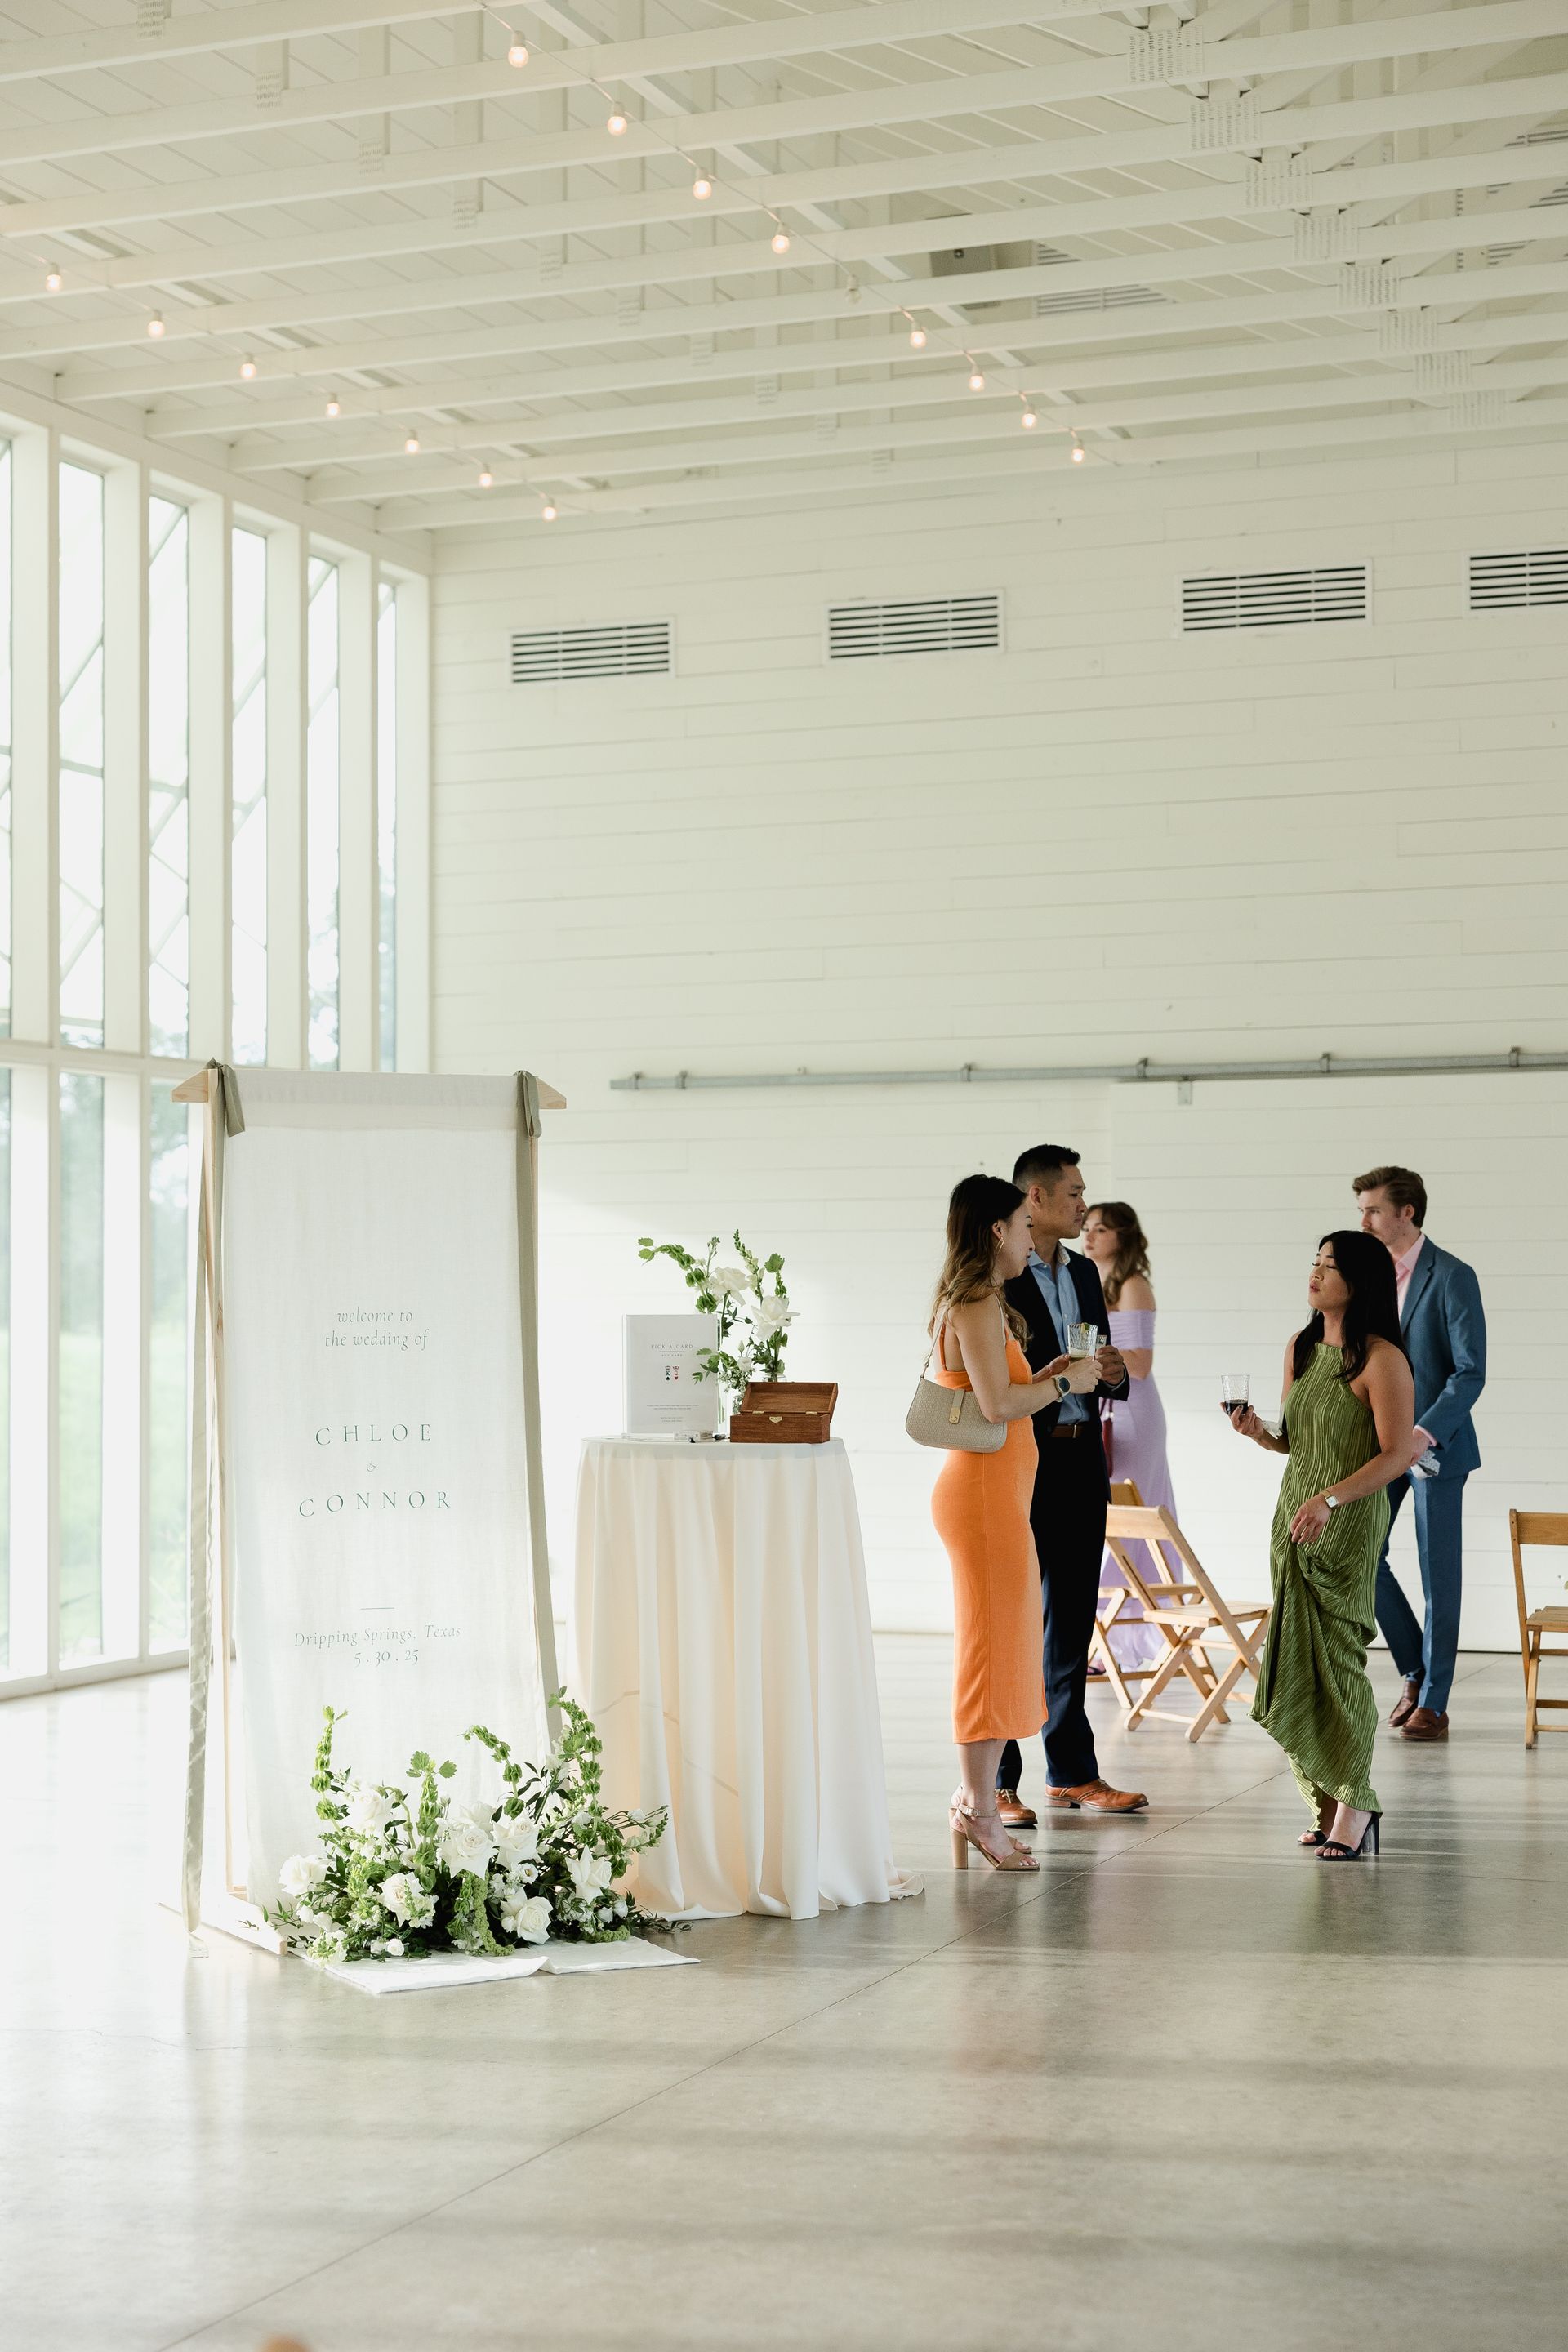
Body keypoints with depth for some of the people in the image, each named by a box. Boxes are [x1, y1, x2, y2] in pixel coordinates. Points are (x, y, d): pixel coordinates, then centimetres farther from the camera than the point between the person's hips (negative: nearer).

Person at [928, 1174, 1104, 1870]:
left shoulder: (967, 1304, 16)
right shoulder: (979, 1305, -15)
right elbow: (997, 1405, -24)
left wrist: (1042, 1378, 13)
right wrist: (1064, 1383, -11)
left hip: (988, 1491, 10)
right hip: (986, 1491, -10)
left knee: (990, 1648, 13)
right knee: (992, 1645, -5)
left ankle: (975, 1799, 18)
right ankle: (979, 1806, 0)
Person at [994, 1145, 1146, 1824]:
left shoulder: (1084, 1273, 15)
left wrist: (1115, 1375, -2)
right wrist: (1057, 1374, -22)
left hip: (1080, 1464, 8)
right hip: (1021, 1465, -7)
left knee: (1073, 1619, 13)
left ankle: (1071, 1770, 21)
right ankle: (996, 1781, 2)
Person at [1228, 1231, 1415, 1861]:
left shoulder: (1381, 1360, -11)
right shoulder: (1301, 1348, 12)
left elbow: (1396, 1455, -15)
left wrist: (1329, 1499, -23)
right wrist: (1258, 1432, -1)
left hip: (1348, 1525, -7)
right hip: (1294, 1520, 7)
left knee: (1335, 1656, -7)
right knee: (1297, 1660, 4)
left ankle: (1353, 1805, 4)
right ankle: (1329, 1803, 12)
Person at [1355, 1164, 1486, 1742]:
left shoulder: (1453, 1277, -10)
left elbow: (1470, 1373, -15)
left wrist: (1424, 1433, -25)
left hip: (1435, 1445, -6)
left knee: (1439, 1575, 1)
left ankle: (1433, 1703, 9)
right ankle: (1415, 1671, 19)